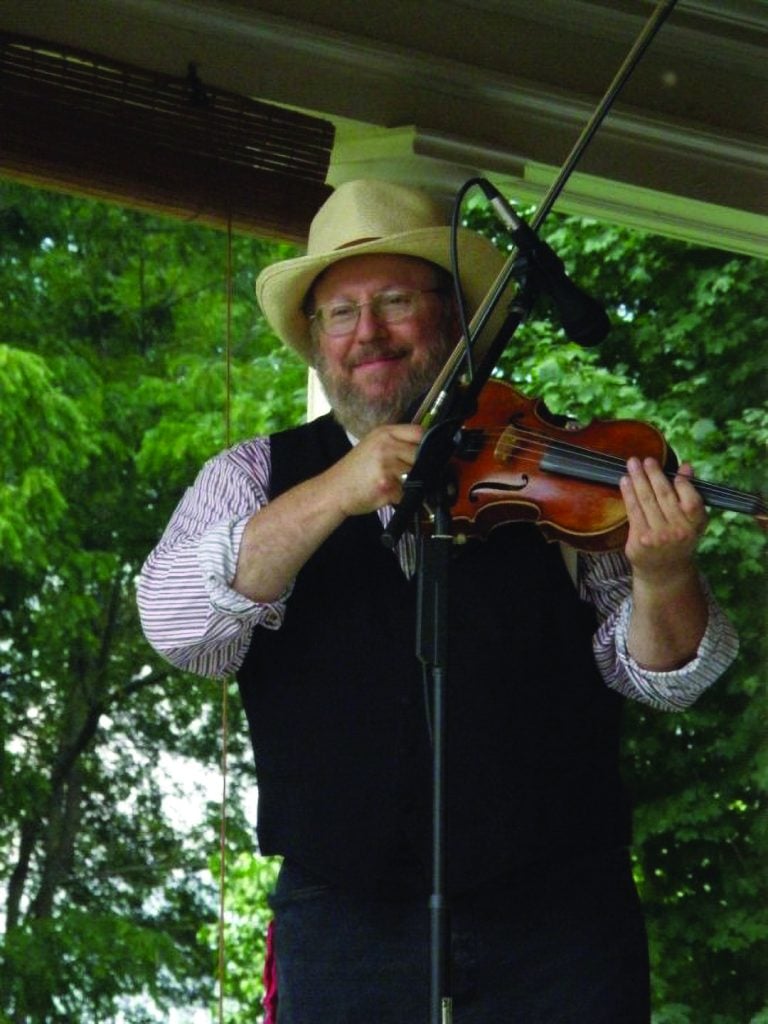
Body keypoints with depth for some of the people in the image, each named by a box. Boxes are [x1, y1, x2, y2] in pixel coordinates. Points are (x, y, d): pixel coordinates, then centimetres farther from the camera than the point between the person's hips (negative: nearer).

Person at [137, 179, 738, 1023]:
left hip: (561, 925, 0)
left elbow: (660, 676, -1)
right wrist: (332, 494, -20)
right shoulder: (257, 478, 7)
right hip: (346, 928, 1)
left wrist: (661, 578, -24)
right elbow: (176, 625, -10)